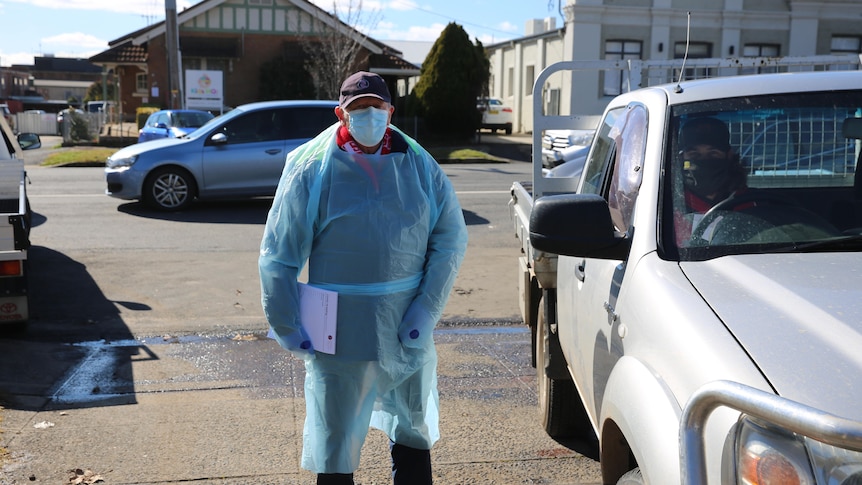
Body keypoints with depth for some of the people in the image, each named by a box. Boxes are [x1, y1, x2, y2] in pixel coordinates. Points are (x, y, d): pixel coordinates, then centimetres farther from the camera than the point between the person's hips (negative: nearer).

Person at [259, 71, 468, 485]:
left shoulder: (419, 165, 0)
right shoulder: (312, 168, -6)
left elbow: (451, 238, 0)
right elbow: (277, 256, -4)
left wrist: (426, 311, -9)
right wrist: (285, 326, -7)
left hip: (408, 329, 3)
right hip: (339, 334, -3)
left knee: (414, 433, 20)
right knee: (335, 445, 9)